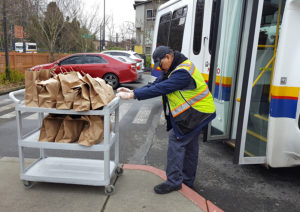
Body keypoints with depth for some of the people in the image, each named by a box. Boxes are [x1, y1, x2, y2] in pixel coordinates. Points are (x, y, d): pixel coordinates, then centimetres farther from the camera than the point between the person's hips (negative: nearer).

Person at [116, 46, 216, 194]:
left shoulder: (183, 72, -26)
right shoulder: (173, 69, 8)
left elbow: (160, 89, -33)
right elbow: (156, 84, 3)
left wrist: (132, 95, -31)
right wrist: (133, 91, -9)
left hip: (195, 113, -10)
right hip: (195, 112, 11)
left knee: (176, 141, -9)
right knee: (189, 145, 17)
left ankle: (173, 181, 0)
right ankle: (187, 180, 31)